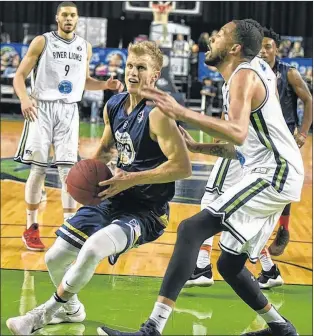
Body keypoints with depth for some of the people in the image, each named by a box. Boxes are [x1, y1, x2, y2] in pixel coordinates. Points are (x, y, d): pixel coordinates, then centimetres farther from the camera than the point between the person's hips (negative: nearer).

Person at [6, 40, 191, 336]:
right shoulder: (113, 106, 3)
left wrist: (133, 179, -25)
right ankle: (70, 309, 41)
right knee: (54, 258, 9)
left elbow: (183, 167, -26)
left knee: (91, 250, -32)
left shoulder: (157, 114, -21)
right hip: (114, 199, 8)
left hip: (145, 210, -8)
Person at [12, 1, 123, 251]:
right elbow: (20, 76, -4)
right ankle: (31, 228, 10)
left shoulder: (85, 47, 10)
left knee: (69, 170, -2)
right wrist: (24, 99, -23)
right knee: (38, 170, -1)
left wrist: (106, 85, 4)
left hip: (69, 111, 3)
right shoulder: (42, 42, -3)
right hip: (42, 108, -3)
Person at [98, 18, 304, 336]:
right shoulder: (241, 80, 19)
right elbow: (237, 146, 25)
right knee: (229, 264, 17)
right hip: (271, 176, 10)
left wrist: (181, 113, -32)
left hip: (273, 175, -10)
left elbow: (238, 134, -30)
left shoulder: (243, 76, -11)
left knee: (192, 228, -21)